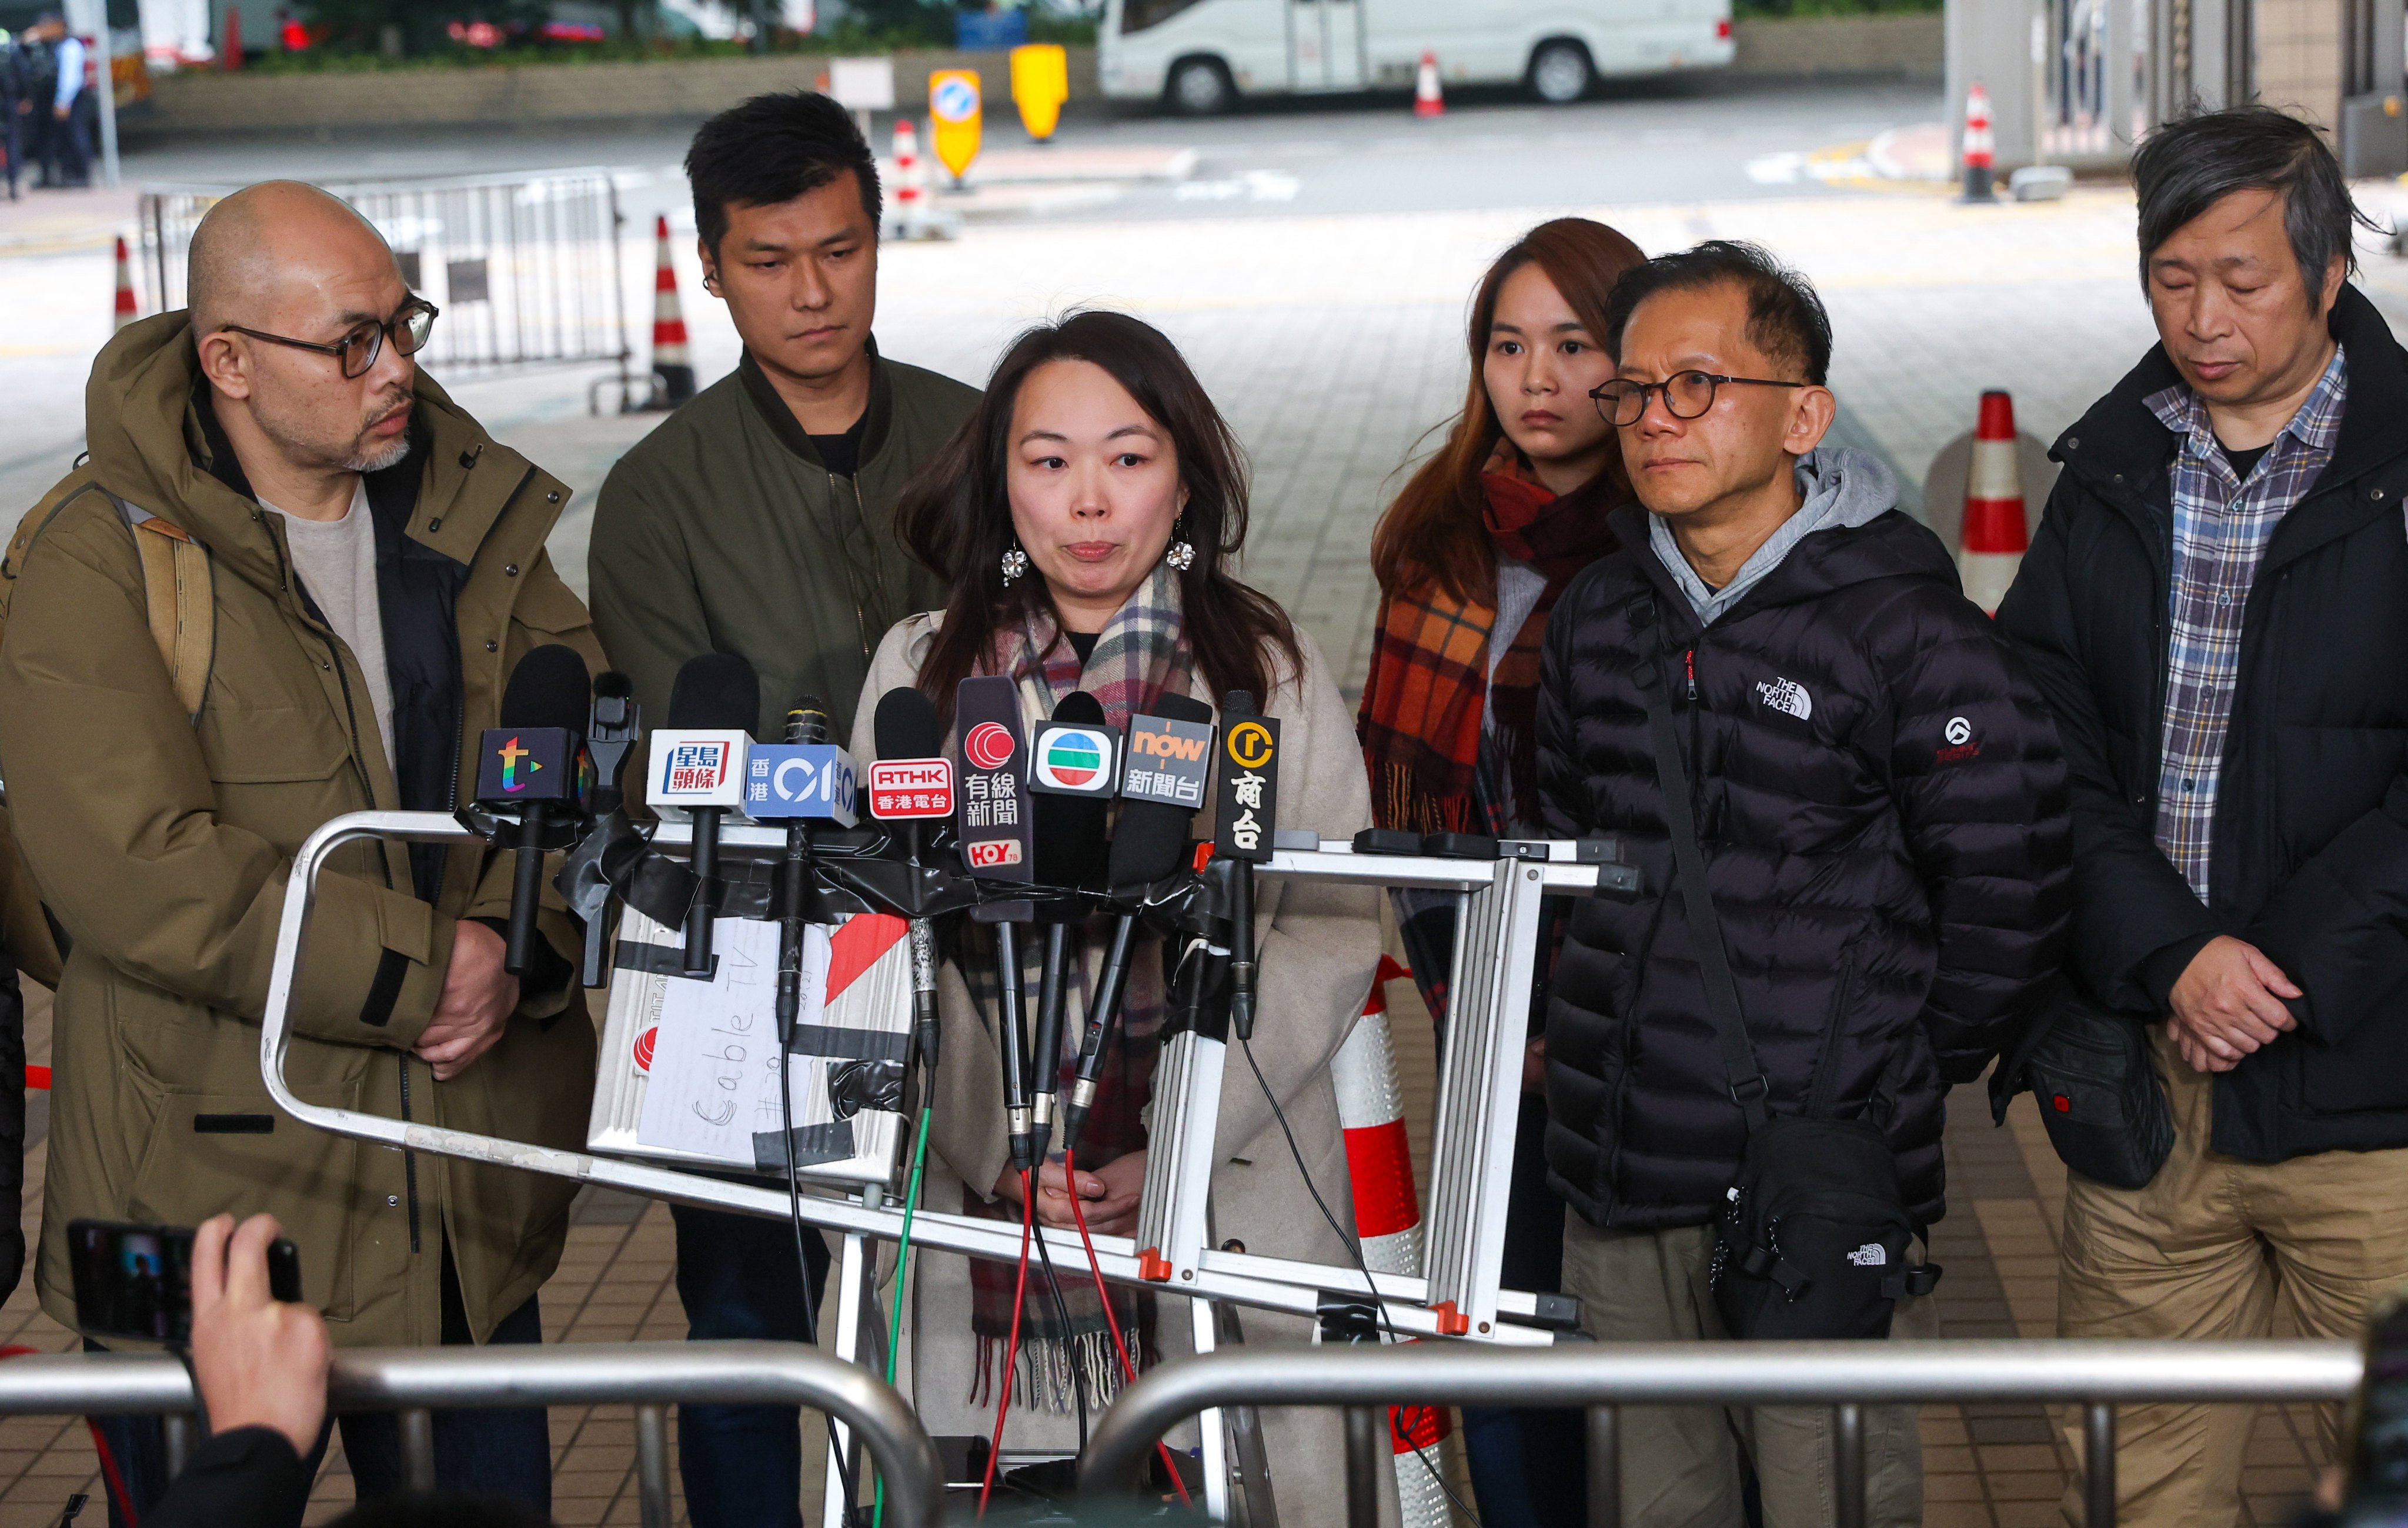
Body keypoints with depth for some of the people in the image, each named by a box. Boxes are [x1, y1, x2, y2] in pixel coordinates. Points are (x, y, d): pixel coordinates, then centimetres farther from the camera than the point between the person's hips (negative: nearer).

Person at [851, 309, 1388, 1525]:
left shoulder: (1271, 671, 5)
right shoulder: (921, 670, 8)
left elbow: (1332, 935, -2)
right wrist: (999, 1152, -10)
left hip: (1233, 1204, 0)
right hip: (989, 1211, 1)